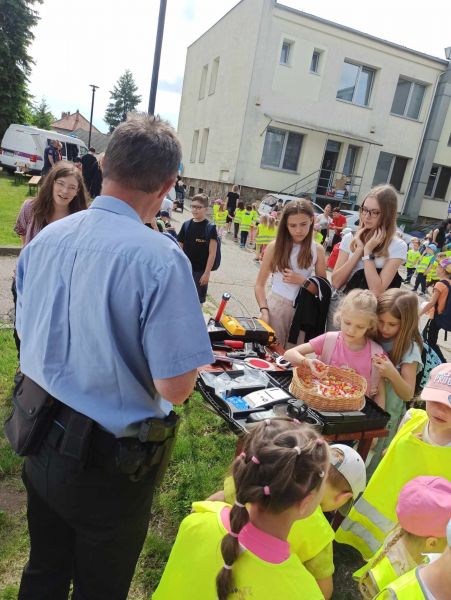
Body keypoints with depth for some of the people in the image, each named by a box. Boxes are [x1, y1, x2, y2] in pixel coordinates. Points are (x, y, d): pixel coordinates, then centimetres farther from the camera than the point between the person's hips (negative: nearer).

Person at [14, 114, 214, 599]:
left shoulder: (44, 240, -5)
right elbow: (175, 388, -25)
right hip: (108, 461, -5)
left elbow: (27, 335, 8)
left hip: (41, 445, 6)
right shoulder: (160, 258, -26)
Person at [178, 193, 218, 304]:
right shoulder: (186, 225, 2)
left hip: (200, 271, -4)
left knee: (197, 301, 5)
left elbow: (212, 253, -11)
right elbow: (180, 248, 8)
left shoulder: (210, 228, -10)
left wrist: (207, 273, -14)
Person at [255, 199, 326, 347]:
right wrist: (264, 311, -13)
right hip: (276, 307, -1)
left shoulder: (317, 250, 0)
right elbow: (260, 284, -1)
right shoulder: (275, 246, -3)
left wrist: (303, 281, -13)